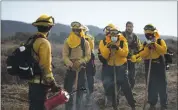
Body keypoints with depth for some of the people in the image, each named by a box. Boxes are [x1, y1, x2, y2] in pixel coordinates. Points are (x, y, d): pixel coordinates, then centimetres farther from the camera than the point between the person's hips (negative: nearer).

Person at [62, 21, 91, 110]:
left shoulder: (85, 42, 0)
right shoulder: (67, 42, 1)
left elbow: (88, 56, -3)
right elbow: (65, 55, -5)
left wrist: (80, 62, -21)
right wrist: (70, 63, -24)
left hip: (81, 68, 0)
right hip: (70, 68, 0)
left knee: (80, 88, 7)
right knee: (68, 87, 0)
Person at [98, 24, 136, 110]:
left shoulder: (122, 40, -7)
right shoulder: (103, 42, -6)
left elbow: (125, 53, -16)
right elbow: (104, 56, -14)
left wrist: (117, 48, -31)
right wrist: (108, 47, -28)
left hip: (121, 66, -1)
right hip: (109, 66, 1)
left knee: (125, 85, -2)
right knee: (110, 86, 7)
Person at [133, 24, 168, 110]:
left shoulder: (160, 41, 1)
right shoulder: (145, 44, 10)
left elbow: (163, 50, -18)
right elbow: (142, 55, -2)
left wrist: (155, 44, -21)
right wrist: (147, 47, -13)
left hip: (159, 66, -3)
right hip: (149, 67, 3)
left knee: (162, 85, 0)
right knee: (151, 86, 7)